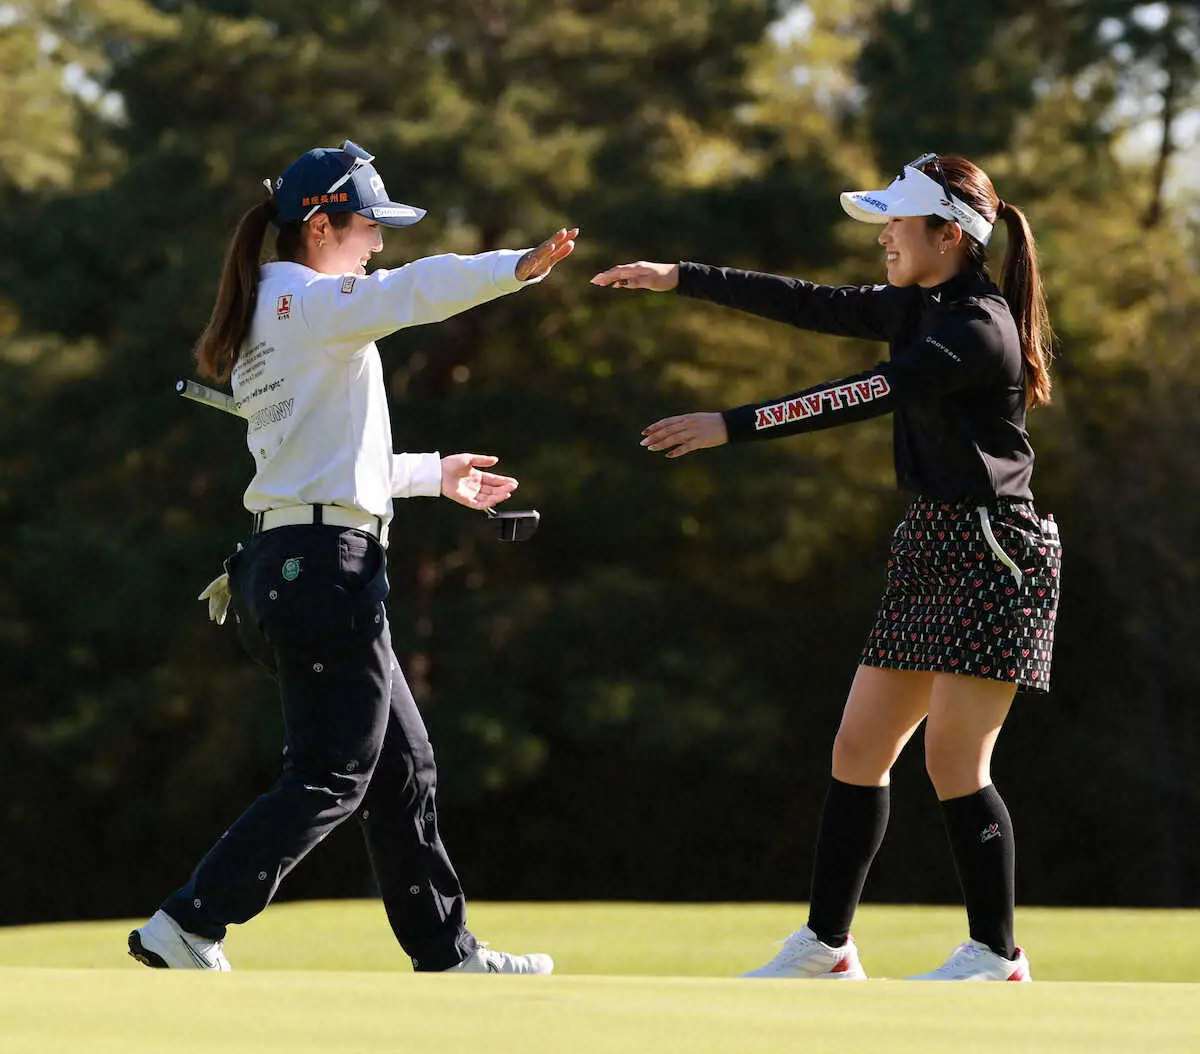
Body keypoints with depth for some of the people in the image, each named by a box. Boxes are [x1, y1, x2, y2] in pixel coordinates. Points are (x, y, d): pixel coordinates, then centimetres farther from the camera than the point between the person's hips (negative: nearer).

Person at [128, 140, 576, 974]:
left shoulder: (263, 327, 20)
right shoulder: (309, 304, -8)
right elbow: (412, 292, -29)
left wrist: (431, 474, 31)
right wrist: (518, 268, -42)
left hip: (280, 564, 10)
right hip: (328, 563, -10)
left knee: (403, 764, 13)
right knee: (330, 777, -7)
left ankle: (447, 951, 17)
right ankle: (188, 926, -11)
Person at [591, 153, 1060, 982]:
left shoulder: (977, 328, -18)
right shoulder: (920, 307, 11)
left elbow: (862, 397, -25)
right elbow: (809, 305, 17)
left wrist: (733, 426, -27)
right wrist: (681, 279, 15)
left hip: (992, 555, -10)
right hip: (930, 549, 10)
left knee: (954, 759, -10)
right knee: (859, 750, 7)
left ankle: (997, 955, 0)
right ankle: (827, 945, 12)